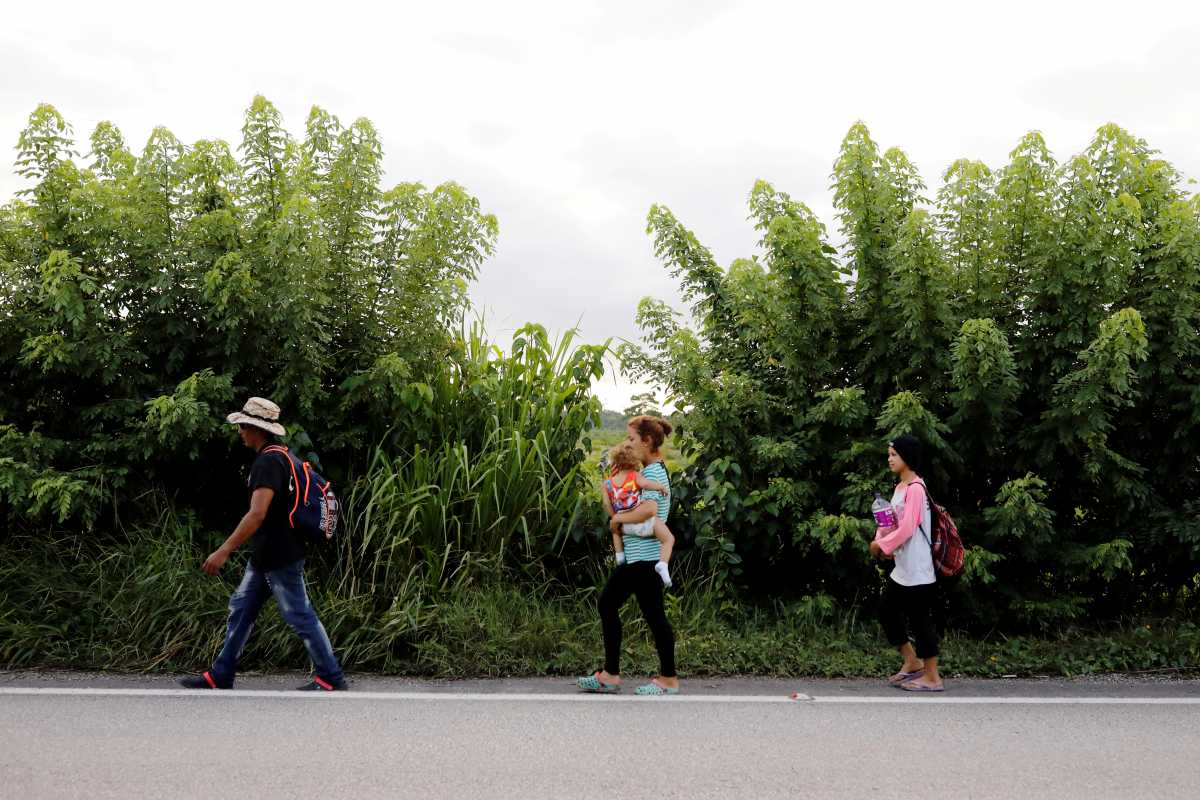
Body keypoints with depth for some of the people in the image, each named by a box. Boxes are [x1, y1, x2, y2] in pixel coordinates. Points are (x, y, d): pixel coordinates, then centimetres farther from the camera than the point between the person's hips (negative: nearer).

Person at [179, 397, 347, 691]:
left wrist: (224, 551, -29)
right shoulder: (281, 456, 12)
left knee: (300, 617, -3)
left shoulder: (268, 462, -19)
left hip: (280, 559, -10)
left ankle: (331, 678, 6)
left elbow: (257, 514, -29)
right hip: (265, 557, 10)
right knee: (240, 609, 13)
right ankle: (220, 676, 19)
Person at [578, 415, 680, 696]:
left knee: (653, 613, -2)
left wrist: (619, 518, -18)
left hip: (646, 556, -11)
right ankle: (610, 675, 17)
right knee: (607, 602, 12)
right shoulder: (648, 470, 16)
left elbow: (649, 508, -32)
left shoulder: (653, 472, -16)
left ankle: (669, 679, 11)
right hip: (634, 555, 11)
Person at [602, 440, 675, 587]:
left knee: (616, 530, 39)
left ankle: (620, 555, 32)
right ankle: (663, 563, -12)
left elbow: (607, 505, 3)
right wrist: (663, 488, -11)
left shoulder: (608, 483, 2)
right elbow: (647, 483, -27)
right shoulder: (635, 476, -8)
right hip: (646, 523, -4)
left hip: (627, 526, 4)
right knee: (669, 539, 9)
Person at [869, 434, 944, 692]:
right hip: (901, 569, 10)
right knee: (887, 612, 16)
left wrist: (882, 545, -12)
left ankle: (932, 677, 8)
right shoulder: (900, 487, 13)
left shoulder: (915, 488, -17)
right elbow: (890, 520, 16)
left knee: (920, 620, -2)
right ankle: (913, 662, 29)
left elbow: (907, 529, -23)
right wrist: (880, 539, -3)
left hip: (917, 570, -10)